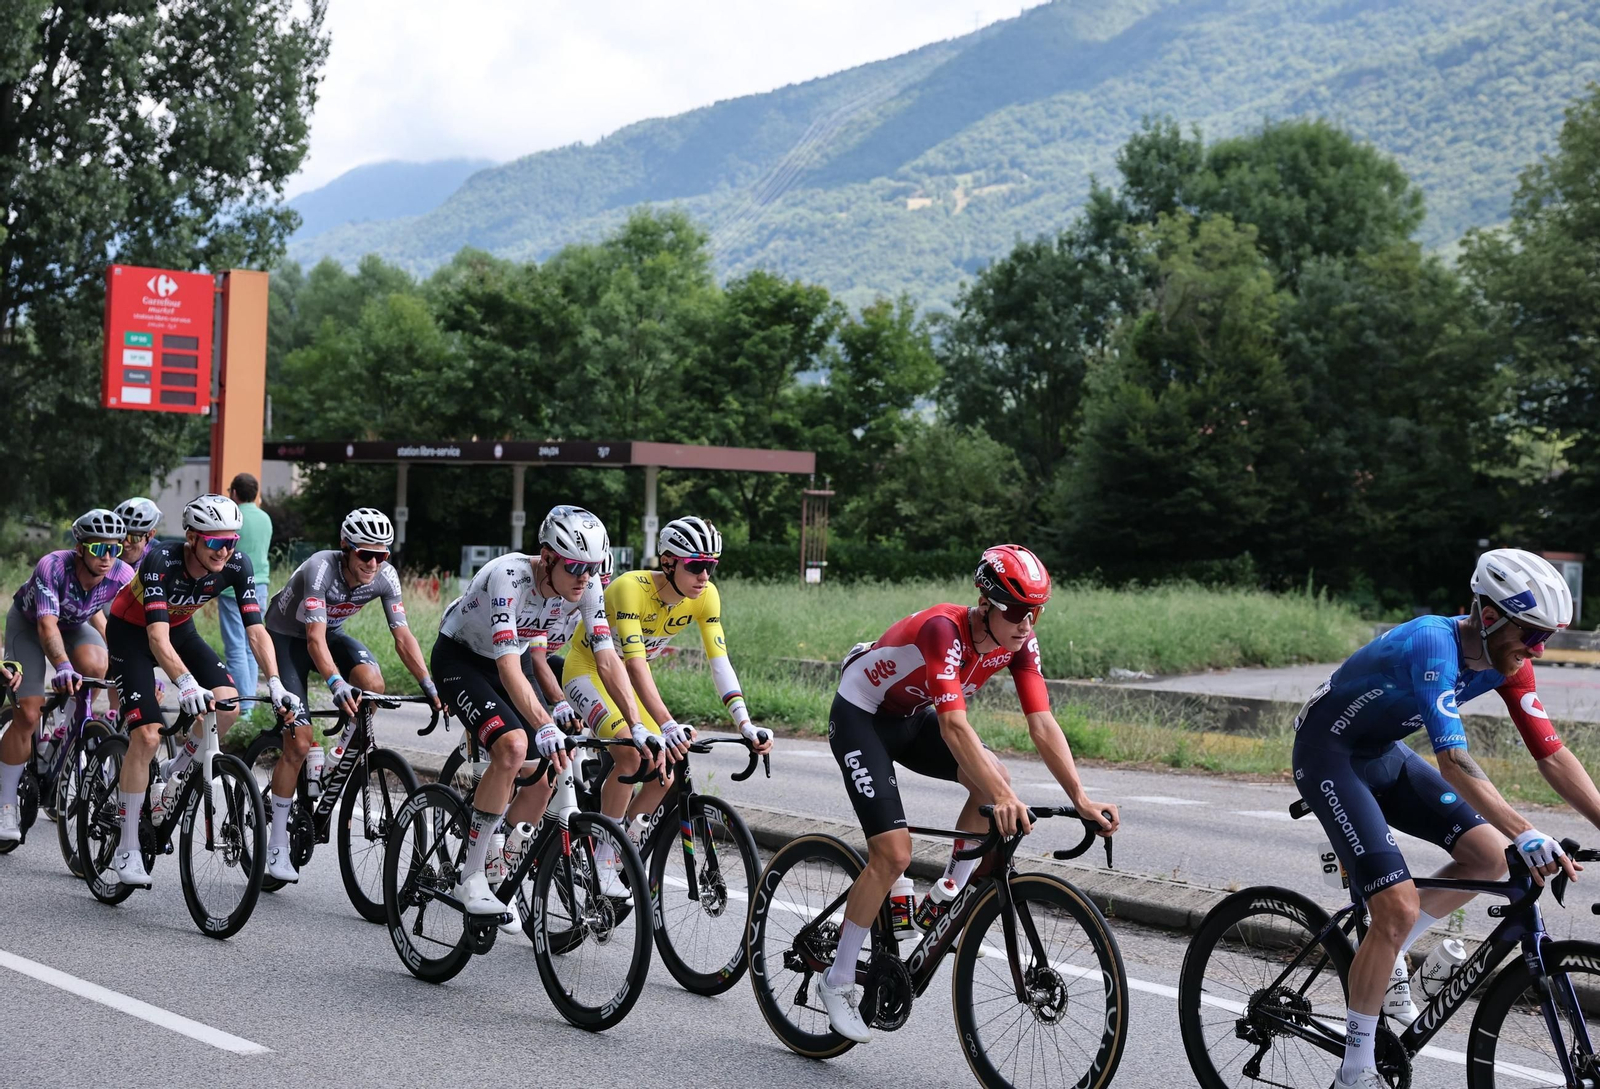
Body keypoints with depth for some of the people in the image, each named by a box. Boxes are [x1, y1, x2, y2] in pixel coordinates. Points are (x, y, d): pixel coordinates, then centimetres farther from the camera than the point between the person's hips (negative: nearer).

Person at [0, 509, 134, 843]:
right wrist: (63, 666, -61)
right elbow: (47, 626, -45)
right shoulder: (53, 567, -37)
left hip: (76, 622, 3)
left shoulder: (123, 576, -28)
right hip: (28, 623, -3)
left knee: (95, 667, -32)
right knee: (29, 713, -15)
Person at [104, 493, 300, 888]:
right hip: (131, 632, -4)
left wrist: (276, 685, -39)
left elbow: (255, 629, -25)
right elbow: (157, 636, -43)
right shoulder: (161, 560, -35)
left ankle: (179, 769, 6)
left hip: (181, 628, 4)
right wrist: (186, 684, -59)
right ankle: (126, 852, -11)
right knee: (147, 735, -19)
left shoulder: (236, 564, -23)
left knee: (228, 702, -23)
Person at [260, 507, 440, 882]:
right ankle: (277, 846, 0)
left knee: (372, 681, -31)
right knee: (298, 744, -12)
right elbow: (315, 639, -40)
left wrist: (429, 685, -29)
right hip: (287, 636, -4)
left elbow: (402, 636, -17)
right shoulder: (320, 568, -33)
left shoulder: (385, 577, -20)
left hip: (332, 632, 4)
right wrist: (336, 685, -54)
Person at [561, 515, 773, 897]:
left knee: (665, 772, -8)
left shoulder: (706, 596, -17)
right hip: (589, 669, -6)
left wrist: (745, 725, -33)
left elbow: (720, 662, -21)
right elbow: (635, 664, -42)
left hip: (629, 680, 6)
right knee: (632, 754, -28)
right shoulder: (631, 588, -33)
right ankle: (603, 861, -14)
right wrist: (667, 725, -53)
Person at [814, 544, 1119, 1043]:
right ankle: (838, 981, 0)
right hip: (860, 716, -7)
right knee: (894, 854, -15)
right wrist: (1001, 798, -53)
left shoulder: (1019, 642, -14)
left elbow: (1042, 725, -17)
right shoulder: (945, 629, -35)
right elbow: (954, 725, -44)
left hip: (912, 717, 7)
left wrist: (1081, 800, -28)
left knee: (995, 777, -19)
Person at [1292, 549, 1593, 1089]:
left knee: (1490, 855, -4)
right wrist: (1525, 834, -50)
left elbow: (1553, 756, -7)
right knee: (1399, 908, -17)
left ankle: (1385, 962, 14)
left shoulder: (1507, 662, -7)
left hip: (1384, 753, 8)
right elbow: (1454, 761, -41)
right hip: (1328, 755, -8)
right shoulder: (1434, 644, -32)